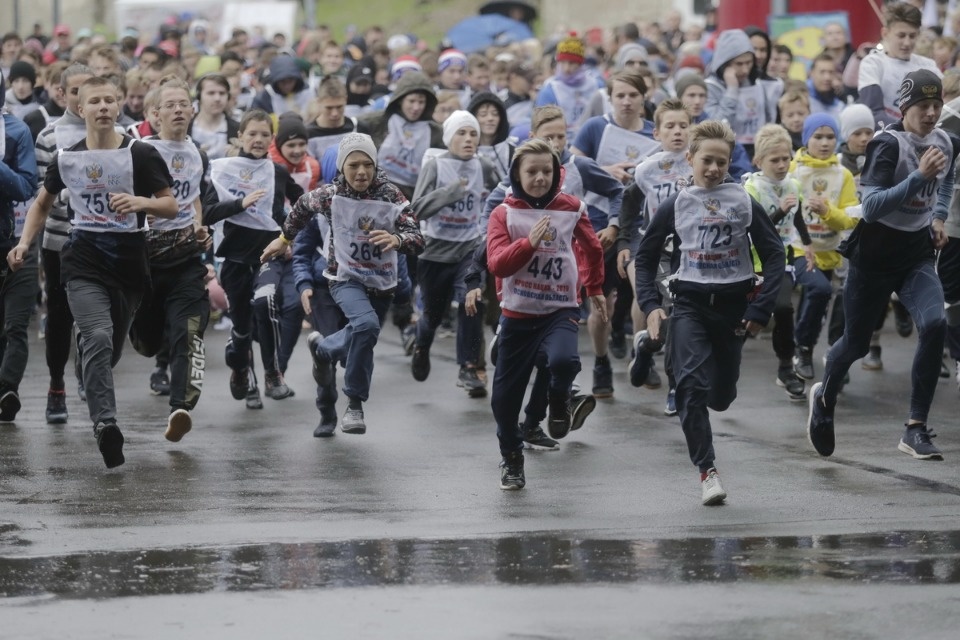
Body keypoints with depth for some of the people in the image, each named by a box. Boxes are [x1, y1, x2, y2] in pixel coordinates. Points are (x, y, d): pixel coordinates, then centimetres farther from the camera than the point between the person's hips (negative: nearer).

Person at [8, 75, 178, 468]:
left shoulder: (140, 155, -3)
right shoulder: (66, 159, 4)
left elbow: (171, 206, -1)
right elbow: (43, 203, 20)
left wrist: (140, 202, -21)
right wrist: (25, 243, 8)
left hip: (129, 261, 1)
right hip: (84, 262, -1)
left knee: (111, 348, 11)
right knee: (99, 337, -22)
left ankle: (99, 412, 35)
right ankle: (105, 423, -32)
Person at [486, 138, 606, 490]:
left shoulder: (571, 209, 0)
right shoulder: (504, 213, -3)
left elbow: (592, 248, 19)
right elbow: (497, 263, -15)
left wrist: (595, 289, 31)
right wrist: (529, 242, -29)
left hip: (561, 309, -1)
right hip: (517, 314, 1)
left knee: (563, 360, -32)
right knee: (505, 393, 5)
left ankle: (559, 401, 4)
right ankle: (511, 458, 30)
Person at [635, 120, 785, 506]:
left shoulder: (745, 203, 0)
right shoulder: (675, 206, 2)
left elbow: (774, 256, 3)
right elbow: (645, 258, 10)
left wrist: (761, 310, -6)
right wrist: (650, 306, -3)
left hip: (733, 305, 1)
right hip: (690, 305, -1)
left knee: (721, 396, 8)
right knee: (692, 386, -18)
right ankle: (707, 470, -14)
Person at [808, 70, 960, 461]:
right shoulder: (888, 145, -20)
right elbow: (871, 207, -30)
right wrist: (918, 176, -37)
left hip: (918, 255, 4)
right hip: (875, 256, -4)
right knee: (856, 343, 11)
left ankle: (916, 429, -17)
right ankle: (824, 398, 45)